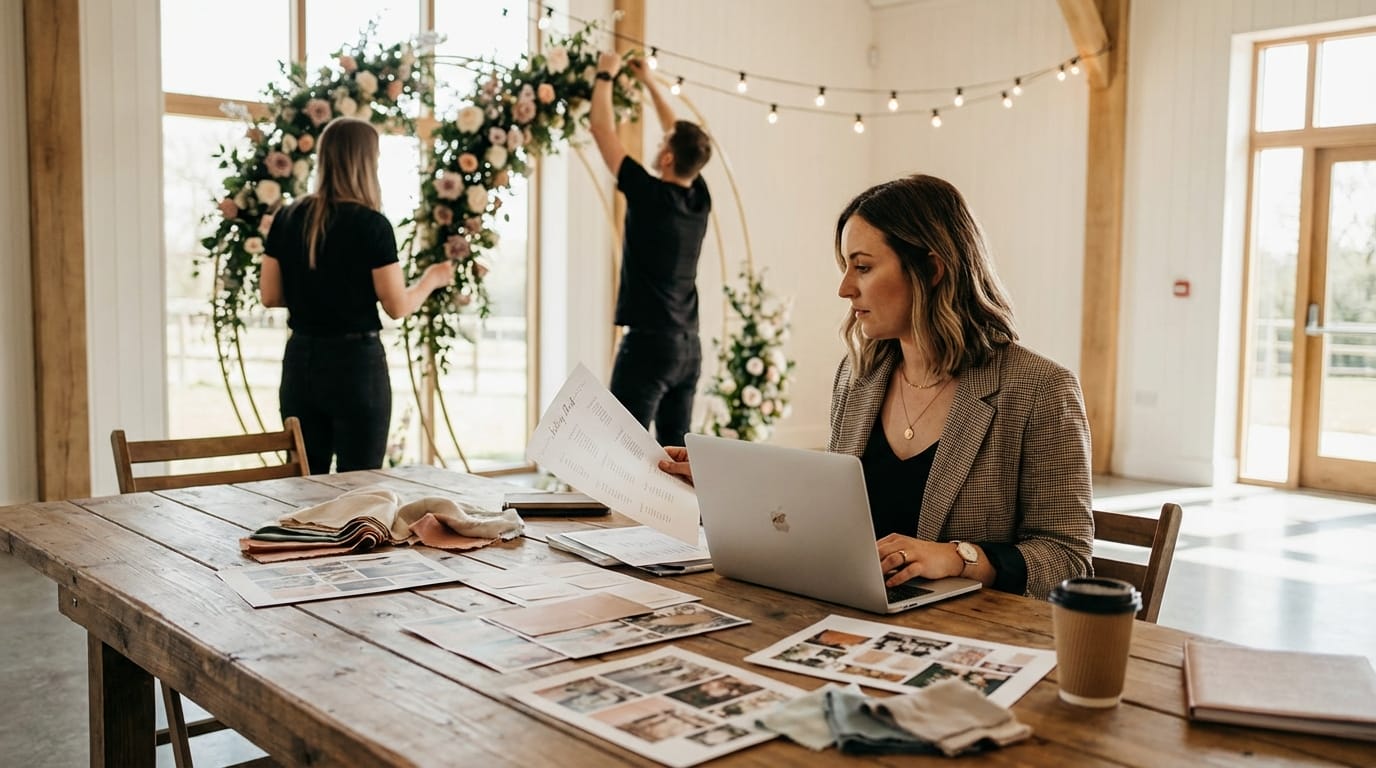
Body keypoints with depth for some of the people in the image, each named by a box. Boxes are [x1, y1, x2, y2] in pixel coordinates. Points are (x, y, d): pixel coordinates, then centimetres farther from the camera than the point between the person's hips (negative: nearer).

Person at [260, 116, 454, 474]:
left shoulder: (288, 218, 2)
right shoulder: (372, 225, -12)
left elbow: (269, 295, 5)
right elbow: (397, 306, -11)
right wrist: (431, 279, 7)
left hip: (301, 360, 5)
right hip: (355, 362, -5)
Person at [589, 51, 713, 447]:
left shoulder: (650, 195, -11)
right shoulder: (700, 199, 6)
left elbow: (602, 129, -3)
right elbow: (682, 137, 22)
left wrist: (605, 75, 11)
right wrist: (650, 82, 29)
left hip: (649, 342, -7)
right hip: (688, 345, 7)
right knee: (675, 451, 12)